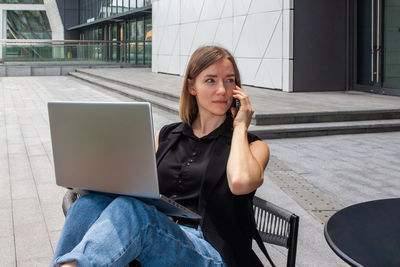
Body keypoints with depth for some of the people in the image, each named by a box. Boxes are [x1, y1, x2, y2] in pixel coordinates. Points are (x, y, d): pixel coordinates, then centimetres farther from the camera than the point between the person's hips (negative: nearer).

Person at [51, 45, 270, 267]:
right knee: (91, 203, -27)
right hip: (158, 236, 4)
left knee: (129, 209, -34)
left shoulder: (253, 146, 9)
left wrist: (240, 127, 0)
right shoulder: (166, 136, 22)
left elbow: (241, 182, -15)